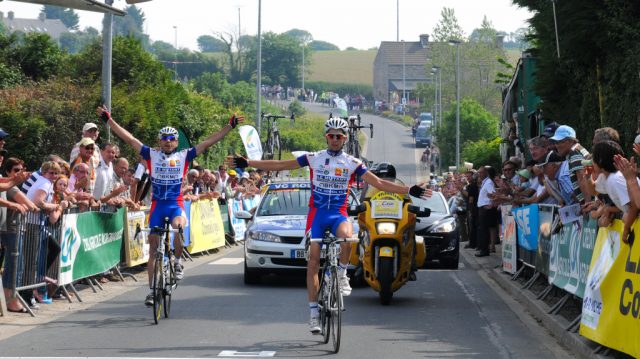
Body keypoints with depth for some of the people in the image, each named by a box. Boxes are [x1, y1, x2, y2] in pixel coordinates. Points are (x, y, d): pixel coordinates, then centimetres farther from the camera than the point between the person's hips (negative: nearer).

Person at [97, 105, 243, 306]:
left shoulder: (184, 156, 3)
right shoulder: (152, 155, 4)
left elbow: (209, 142, 1)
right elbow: (128, 138, 3)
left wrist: (230, 127, -4)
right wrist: (109, 120, -1)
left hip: (176, 204, -2)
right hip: (157, 204, 2)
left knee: (178, 226, -34)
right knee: (153, 247, 4)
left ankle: (178, 262, -10)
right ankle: (152, 290, 12)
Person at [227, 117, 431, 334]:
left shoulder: (352, 163, 3)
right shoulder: (313, 159, 3)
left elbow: (379, 183, -1)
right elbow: (279, 165, 3)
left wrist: (409, 191, -10)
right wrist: (247, 163, -3)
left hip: (338, 213, -1)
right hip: (316, 212, 1)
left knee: (347, 236, -36)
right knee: (313, 261, -5)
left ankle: (342, 273, -8)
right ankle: (314, 312, 3)